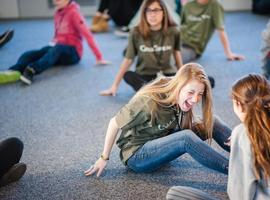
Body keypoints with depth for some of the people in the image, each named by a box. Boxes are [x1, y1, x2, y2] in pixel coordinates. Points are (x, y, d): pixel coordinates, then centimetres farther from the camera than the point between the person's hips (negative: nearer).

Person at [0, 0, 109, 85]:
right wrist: (54, 43, 4)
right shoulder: (57, 13, 11)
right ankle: (13, 72, -48)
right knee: (33, 54, -21)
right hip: (58, 49, 6)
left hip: (72, 52, -6)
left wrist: (99, 57, -20)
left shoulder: (73, 13, -11)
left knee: (56, 49, -39)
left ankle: (31, 70, -63)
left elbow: (87, 34, -17)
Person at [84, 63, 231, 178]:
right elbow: (115, 123, -18)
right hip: (136, 154, -7)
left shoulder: (181, 99, -11)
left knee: (212, 122, -7)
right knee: (186, 138, -34)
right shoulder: (149, 102, -29)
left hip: (161, 144, 7)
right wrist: (104, 158, -9)